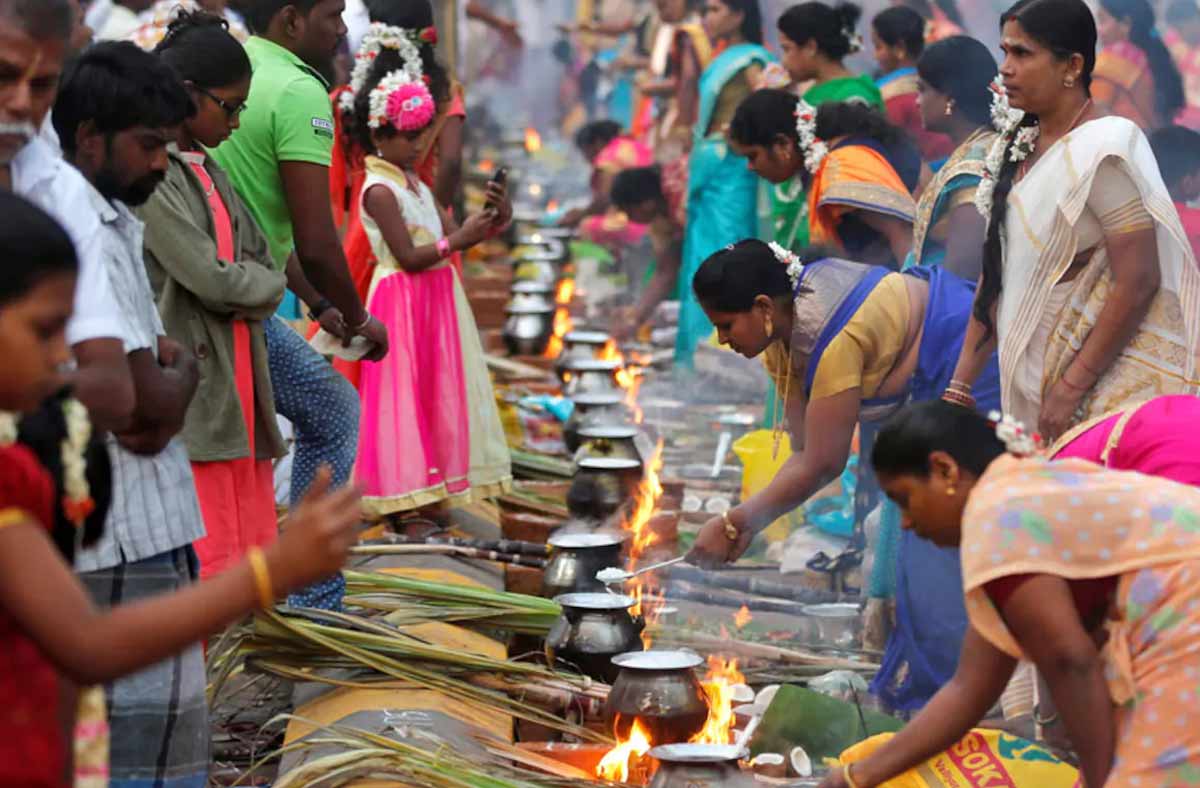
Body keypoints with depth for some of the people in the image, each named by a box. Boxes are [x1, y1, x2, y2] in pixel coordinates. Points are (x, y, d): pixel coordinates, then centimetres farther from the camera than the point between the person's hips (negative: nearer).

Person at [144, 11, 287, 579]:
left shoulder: (208, 171, 16)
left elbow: (263, 264, 16)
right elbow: (211, 279, -15)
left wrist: (246, 282, -4)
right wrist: (266, 282, 2)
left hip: (239, 389, 9)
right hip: (187, 390, -9)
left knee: (254, 549, 9)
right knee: (207, 566, -9)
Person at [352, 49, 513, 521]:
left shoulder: (416, 185, 13)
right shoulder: (380, 190, -14)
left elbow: (449, 236, 10)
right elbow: (408, 256, -19)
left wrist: (489, 223, -5)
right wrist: (459, 239, -22)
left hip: (436, 298, 9)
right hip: (403, 301, -9)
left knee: (437, 394, 11)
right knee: (404, 396, -6)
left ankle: (430, 489, 17)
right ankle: (400, 498, -2)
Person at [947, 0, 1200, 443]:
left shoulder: (1101, 152, -15)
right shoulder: (1020, 148, 9)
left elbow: (1138, 282, -20)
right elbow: (998, 270, 12)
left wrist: (1071, 387, -18)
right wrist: (960, 384, 10)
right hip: (1035, 379, 7)